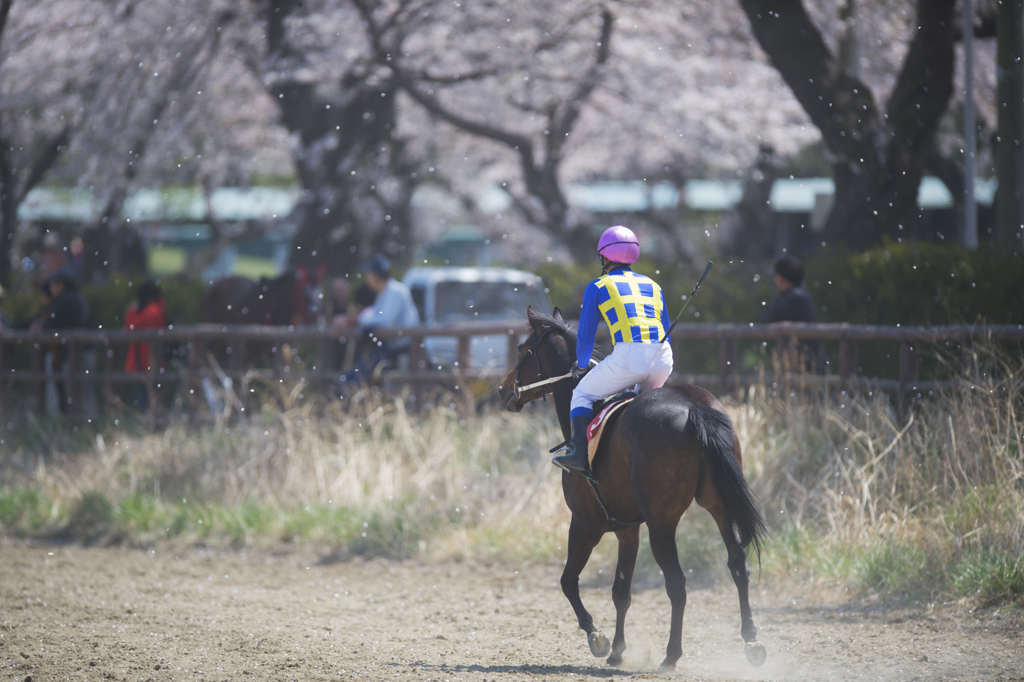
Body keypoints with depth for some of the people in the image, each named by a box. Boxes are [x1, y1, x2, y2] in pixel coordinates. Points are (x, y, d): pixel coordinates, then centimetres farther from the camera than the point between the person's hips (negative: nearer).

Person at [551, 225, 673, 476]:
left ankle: (579, 453, -1)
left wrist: (582, 364, 34)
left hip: (628, 356, -5)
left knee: (583, 394, 15)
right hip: (663, 360, 5)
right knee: (647, 394, 36)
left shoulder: (597, 287, 12)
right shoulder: (653, 286, 25)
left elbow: (585, 336, 15)